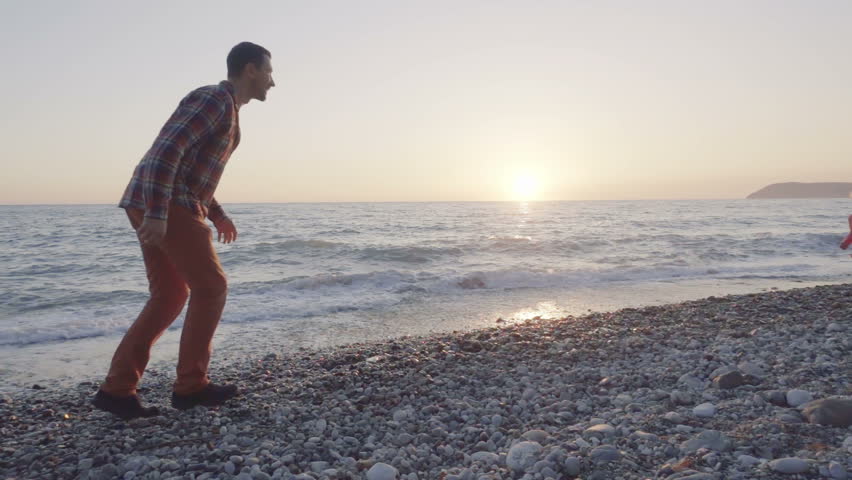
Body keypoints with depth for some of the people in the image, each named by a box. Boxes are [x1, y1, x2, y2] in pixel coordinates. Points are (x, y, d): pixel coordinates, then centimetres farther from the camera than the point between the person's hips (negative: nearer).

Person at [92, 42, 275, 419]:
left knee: (170, 297, 8)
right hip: (165, 206, -10)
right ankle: (190, 384, 3)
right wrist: (157, 214, -27)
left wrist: (217, 214, 25)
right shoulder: (213, 99, -10)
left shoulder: (225, 110, 23)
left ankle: (117, 388, 7)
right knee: (210, 287, -4)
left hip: (163, 208, 10)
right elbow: (165, 151, -21)